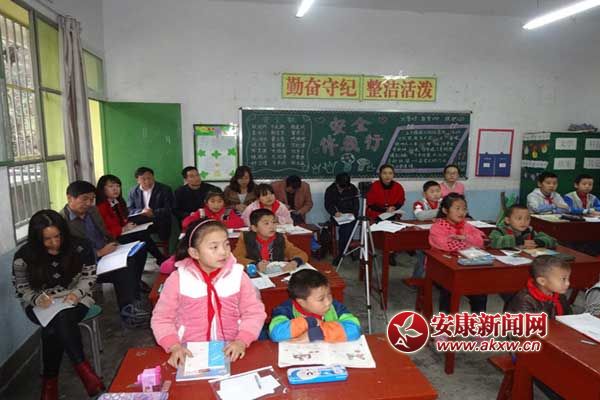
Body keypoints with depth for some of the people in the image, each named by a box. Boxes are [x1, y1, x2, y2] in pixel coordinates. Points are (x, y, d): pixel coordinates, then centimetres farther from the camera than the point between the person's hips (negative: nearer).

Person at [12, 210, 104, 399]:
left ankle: (50, 379, -18)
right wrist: (37, 299, -20)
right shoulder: (24, 256, -10)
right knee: (55, 324, -33)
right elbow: (22, 288, 0)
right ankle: (82, 367, -21)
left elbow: (89, 276, 0)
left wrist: (77, 293, -19)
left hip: (74, 299, 0)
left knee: (62, 320, -34)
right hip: (41, 304, 1)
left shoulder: (79, 248, -11)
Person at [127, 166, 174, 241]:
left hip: (161, 225, -3)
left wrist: (153, 212, -21)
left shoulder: (165, 189, 0)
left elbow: (169, 209, -7)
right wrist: (141, 212, -13)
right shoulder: (133, 191, 11)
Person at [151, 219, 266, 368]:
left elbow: (254, 312, 0)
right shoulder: (178, 279, -5)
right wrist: (174, 346, -14)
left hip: (230, 351, 1)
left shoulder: (238, 275, -3)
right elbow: (161, 318, 2)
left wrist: (242, 341, -15)